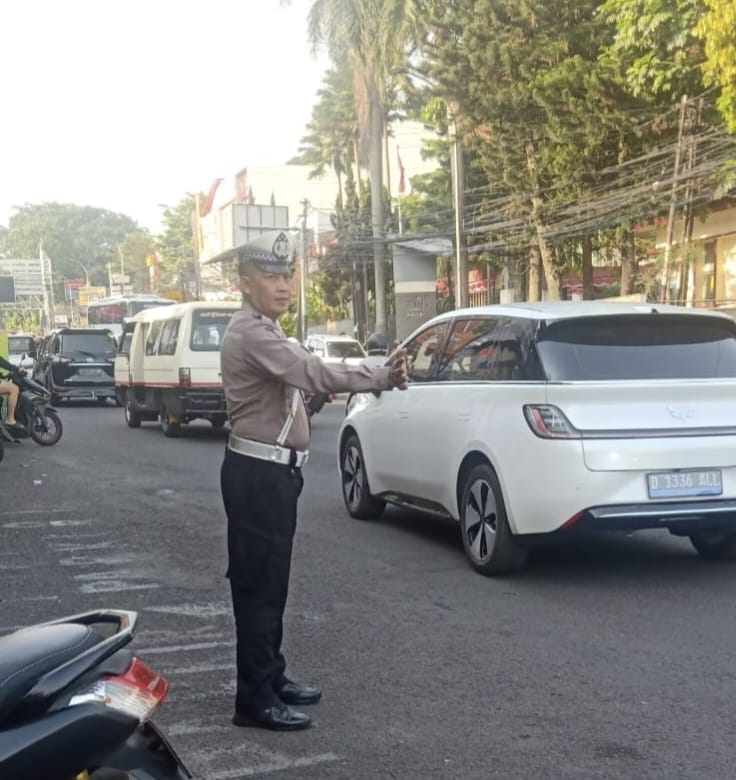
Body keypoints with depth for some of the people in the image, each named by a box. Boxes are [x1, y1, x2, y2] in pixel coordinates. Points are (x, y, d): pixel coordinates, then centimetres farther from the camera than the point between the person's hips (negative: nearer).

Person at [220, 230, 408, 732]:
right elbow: (315, 374, -27)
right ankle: (256, 700, 2)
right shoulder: (251, 333, -17)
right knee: (258, 583, -5)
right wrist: (383, 378, -25)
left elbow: (301, 379, 13)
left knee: (271, 582, 17)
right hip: (258, 473, -11)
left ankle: (271, 679, 29)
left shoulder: (265, 333, 18)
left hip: (273, 470, 11)